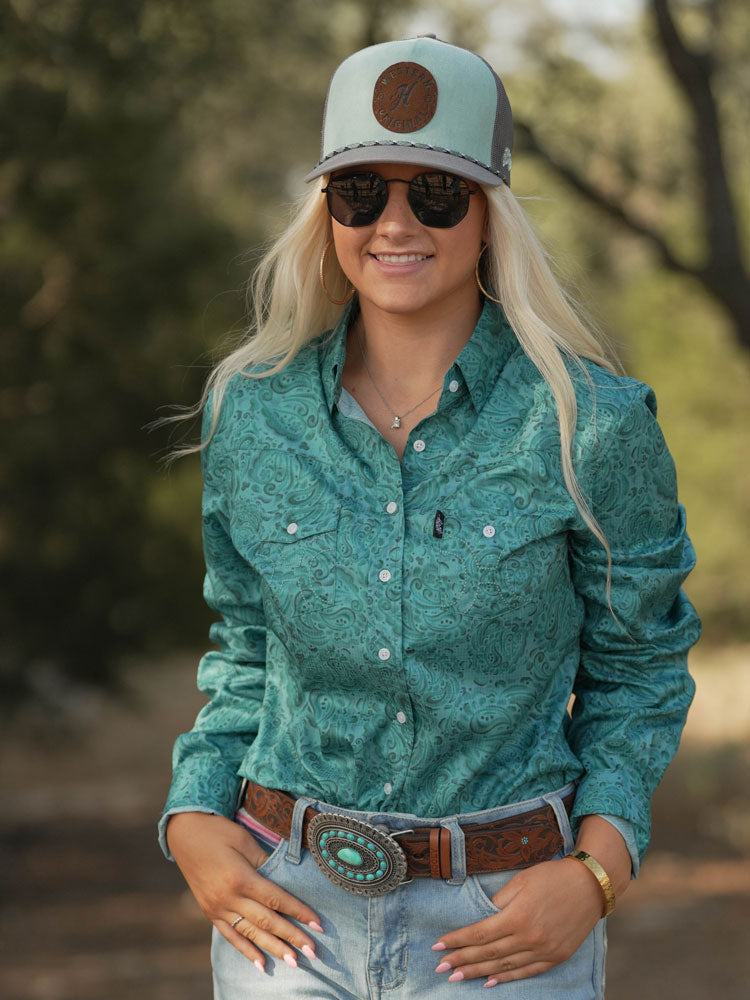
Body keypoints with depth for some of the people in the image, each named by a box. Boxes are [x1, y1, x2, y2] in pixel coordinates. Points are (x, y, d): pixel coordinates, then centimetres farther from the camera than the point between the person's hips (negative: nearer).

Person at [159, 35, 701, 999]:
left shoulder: (593, 425, -7)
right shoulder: (251, 413, 0)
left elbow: (636, 670, 3)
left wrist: (597, 869, -9)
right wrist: (192, 819, -1)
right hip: (291, 906, 2)